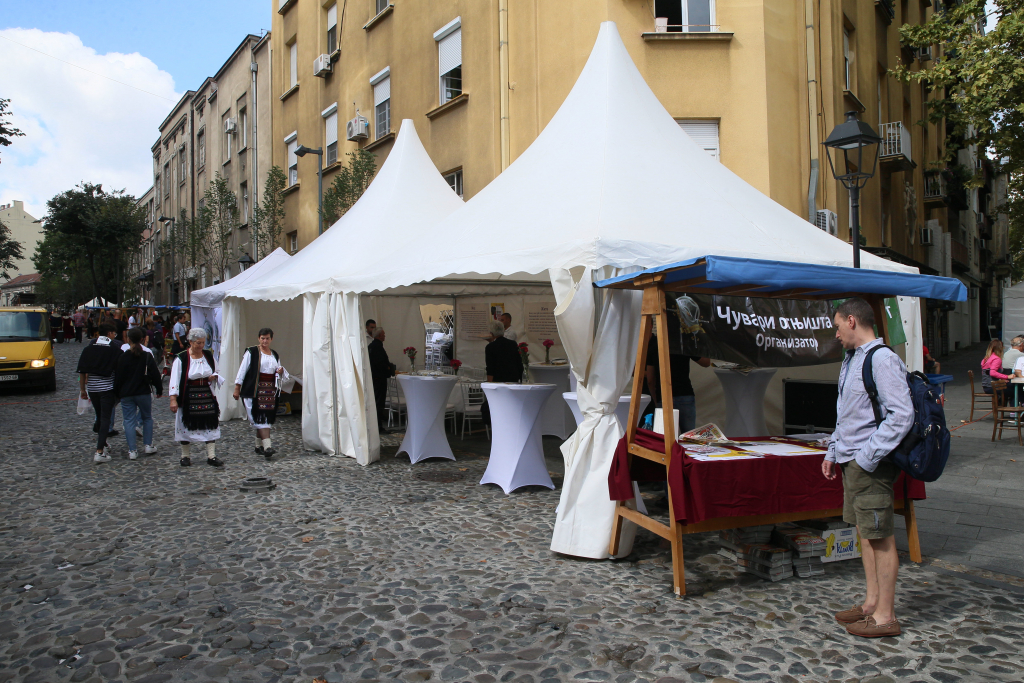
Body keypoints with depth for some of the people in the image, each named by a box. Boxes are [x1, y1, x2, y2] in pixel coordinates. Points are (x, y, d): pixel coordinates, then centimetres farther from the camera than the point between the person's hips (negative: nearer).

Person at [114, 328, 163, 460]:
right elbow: (155, 374, -1)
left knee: (129, 420, 3)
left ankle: (132, 450, 0)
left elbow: (118, 377, -3)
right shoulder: (147, 355, -4)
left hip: (126, 394, -1)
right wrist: (159, 389, 9)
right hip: (144, 393, 1)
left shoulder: (122, 356, -6)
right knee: (147, 418, 17)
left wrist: (116, 392, 9)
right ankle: (148, 445, 16)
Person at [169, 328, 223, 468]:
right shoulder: (181, 358, -8)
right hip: (188, 397, -4)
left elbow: (216, 372, 20)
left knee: (210, 425, 0)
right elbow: (175, 379, -11)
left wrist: (214, 376, -4)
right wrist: (173, 399, -18)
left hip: (207, 396, 4)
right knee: (187, 426, 5)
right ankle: (186, 456, 20)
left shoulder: (208, 356, 6)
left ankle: (212, 456, 4)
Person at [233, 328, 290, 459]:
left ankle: (259, 446, 17)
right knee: (260, 417, -12)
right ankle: (267, 446, -20)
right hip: (255, 390, -5)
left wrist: (281, 371, -1)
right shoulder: (251, 352, 0)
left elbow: (281, 376, 23)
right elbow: (242, 370, -1)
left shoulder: (275, 355, 16)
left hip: (270, 390, 6)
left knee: (267, 418, 5)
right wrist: (237, 388, -5)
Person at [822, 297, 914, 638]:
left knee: (880, 536, 0)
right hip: (852, 461, 10)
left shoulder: (883, 360, -16)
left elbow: (901, 416, -22)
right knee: (865, 531, 16)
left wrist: (866, 457, -21)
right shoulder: (851, 359, 14)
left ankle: (885, 615, 10)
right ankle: (872, 601, 27)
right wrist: (833, 452, 19)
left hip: (872, 464, -10)